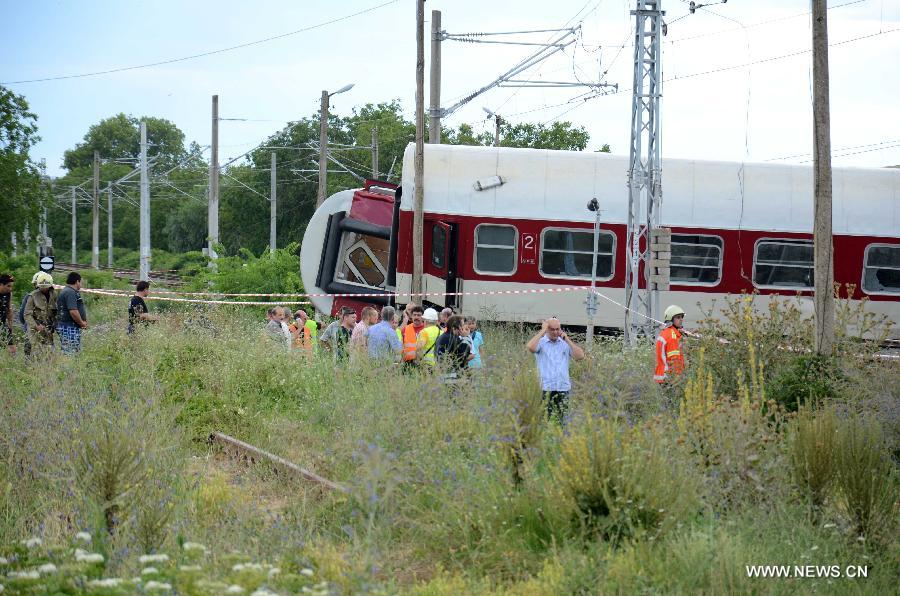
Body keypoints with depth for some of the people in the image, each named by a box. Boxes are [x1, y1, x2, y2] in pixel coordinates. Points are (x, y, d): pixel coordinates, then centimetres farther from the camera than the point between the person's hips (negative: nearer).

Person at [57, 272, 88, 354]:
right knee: (70, 353, -12)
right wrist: (82, 323, -9)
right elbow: (73, 312, -23)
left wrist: (84, 322, 8)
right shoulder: (70, 293, -15)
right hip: (69, 329, -11)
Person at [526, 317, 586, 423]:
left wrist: (567, 339, -1)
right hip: (545, 389, -3)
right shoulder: (541, 342, 3)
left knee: (562, 420, 0)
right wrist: (543, 331, -10)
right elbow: (530, 347, -19)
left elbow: (580, 356, 1)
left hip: (563, 389, 3)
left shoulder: (565, 343, 12)